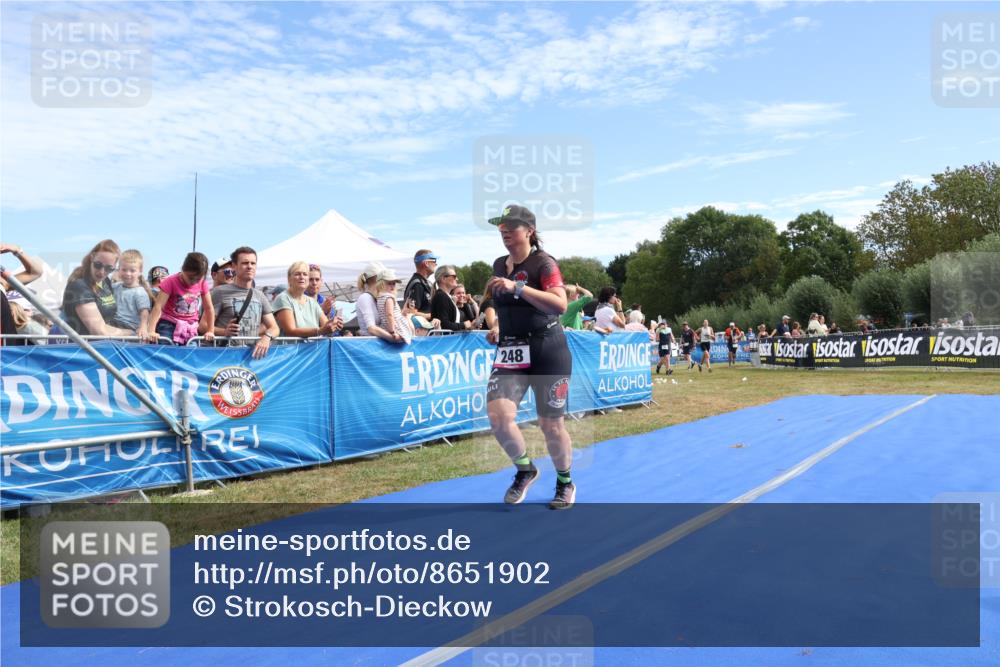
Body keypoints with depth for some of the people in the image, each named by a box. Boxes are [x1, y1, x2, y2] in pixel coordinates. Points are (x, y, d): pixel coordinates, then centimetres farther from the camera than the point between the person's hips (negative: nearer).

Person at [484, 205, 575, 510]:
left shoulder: (543, 262, -9)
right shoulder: (499, 265, 10)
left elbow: (560, 304, -25)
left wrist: (517, 287, -30)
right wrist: (500, 327, 12)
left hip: (547, 350, -5)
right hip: (510, 350, 5)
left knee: (551, 425, 3)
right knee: (497, 414, -15)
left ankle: (565, 483, 29)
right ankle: (525, 470, 12)